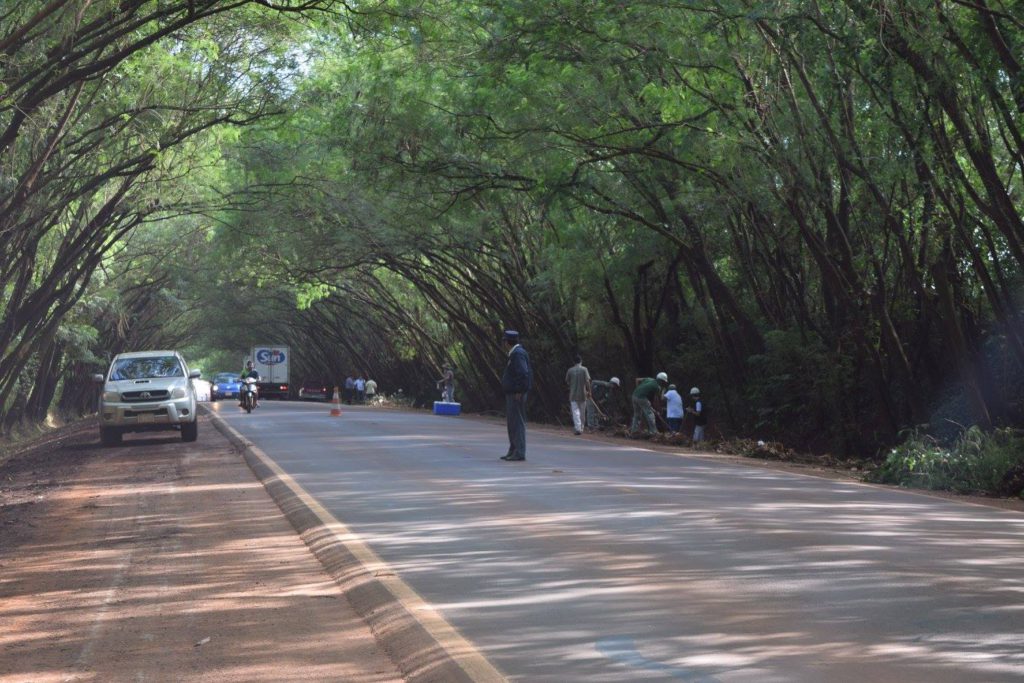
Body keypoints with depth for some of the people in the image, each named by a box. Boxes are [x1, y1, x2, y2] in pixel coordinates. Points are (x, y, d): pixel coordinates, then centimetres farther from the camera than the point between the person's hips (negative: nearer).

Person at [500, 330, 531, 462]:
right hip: (511, 393, 11)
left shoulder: (518, 354, -16)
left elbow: (523, 373, -25)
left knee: (517, 422, -8)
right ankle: (513, 451, 20)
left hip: (516, 394, -11)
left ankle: (520, 453, -7)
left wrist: (519, 391, -22)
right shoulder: (515, 353, 16)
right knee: (511, 421, 14)